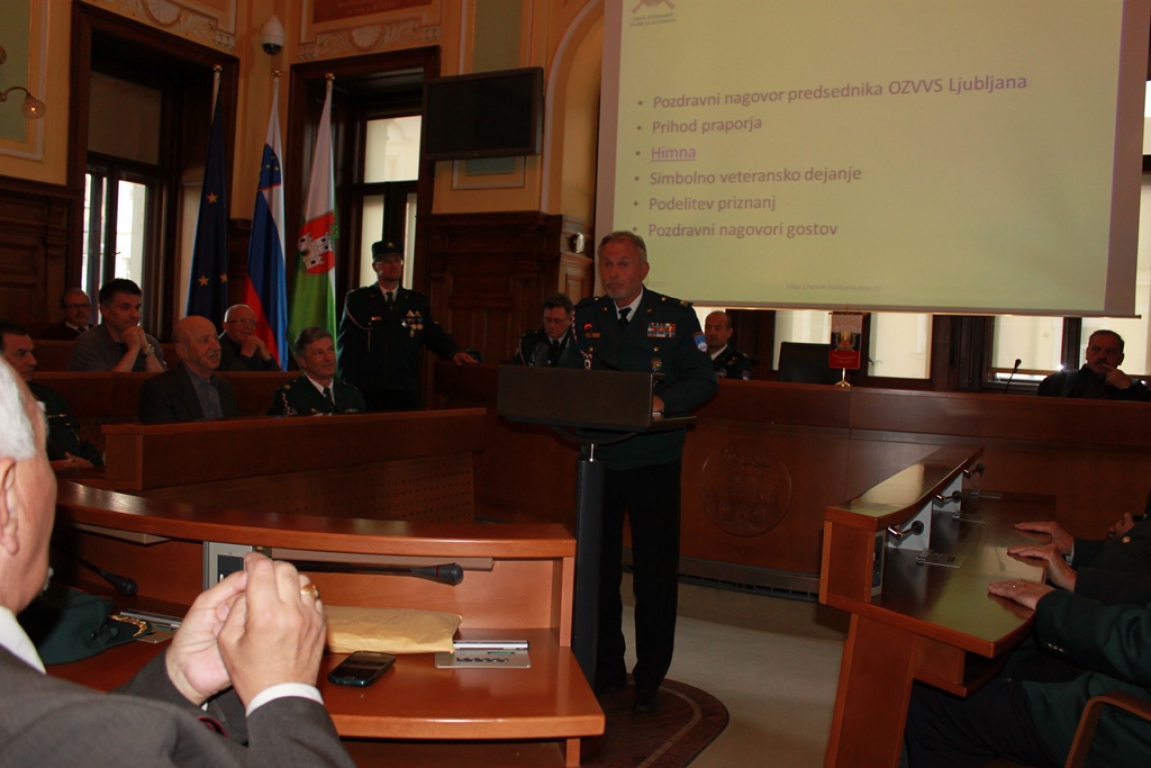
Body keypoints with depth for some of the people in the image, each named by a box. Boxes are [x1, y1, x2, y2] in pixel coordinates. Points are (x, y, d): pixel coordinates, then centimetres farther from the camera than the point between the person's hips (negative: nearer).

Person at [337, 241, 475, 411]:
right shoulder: (357, 299, 7)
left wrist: (454, 352, -10)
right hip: (367, 393, -2)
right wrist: (348, 392, -7)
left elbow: (436, 336, 12)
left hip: (406, 394, 2)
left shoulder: (418, 302, 14)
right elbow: (347, 345, 2)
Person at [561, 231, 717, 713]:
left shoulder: (676, 316, 1)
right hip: (598, 459, 3)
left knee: (656, 570, 4)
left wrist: (662, 401, -19)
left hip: (654, 461, -3)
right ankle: (605, 669, 26)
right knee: (596, 566, 9)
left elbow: (704, 381, -3)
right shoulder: (585, 316, 10)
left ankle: (650, 677, 19)